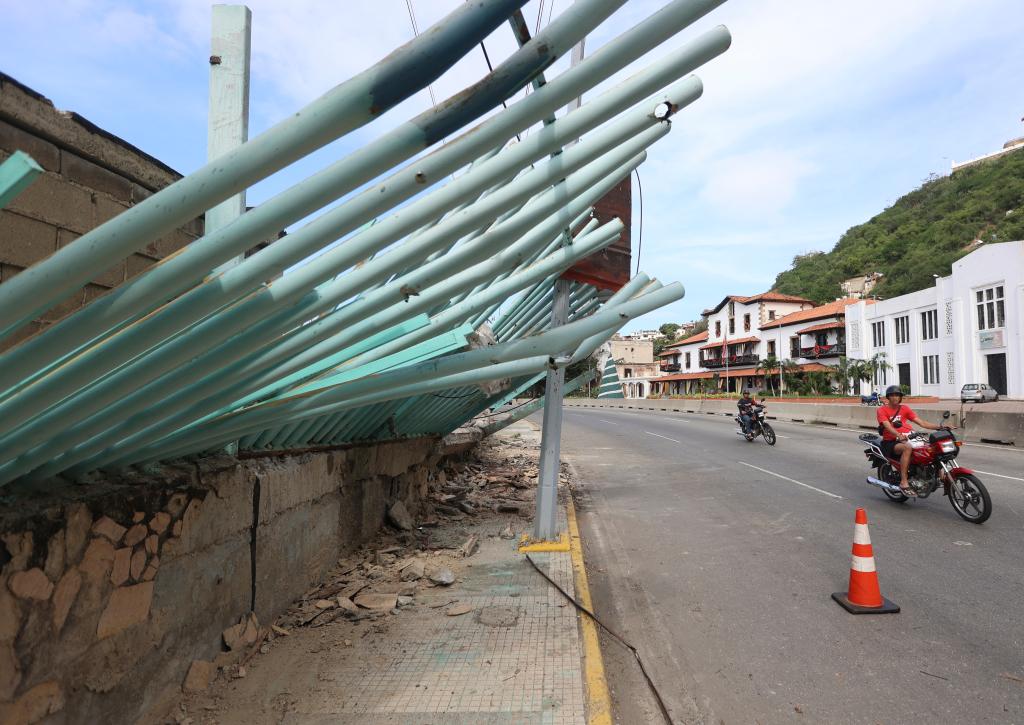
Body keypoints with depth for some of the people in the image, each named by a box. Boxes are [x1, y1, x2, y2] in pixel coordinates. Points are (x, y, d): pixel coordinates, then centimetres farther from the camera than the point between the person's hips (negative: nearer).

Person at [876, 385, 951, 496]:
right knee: (907, 447, -37)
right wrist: (899, 435, -38)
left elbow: (921, 422, 8)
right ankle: (904, 483, -38)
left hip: (906, 438, 6)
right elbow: (887, 426, -19)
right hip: (890, 442, -6)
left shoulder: (904, 408, 14)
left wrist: (939, 427, -6)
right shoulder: (882, 410, -2)